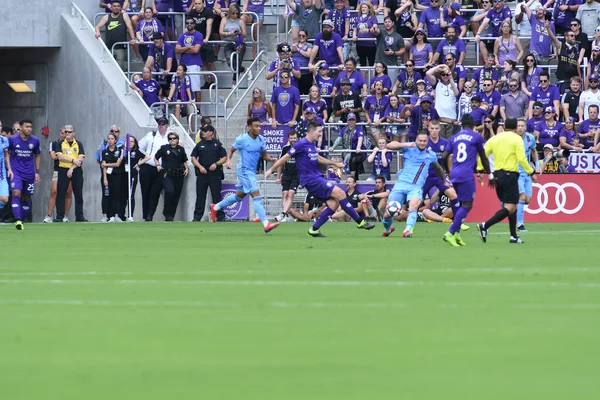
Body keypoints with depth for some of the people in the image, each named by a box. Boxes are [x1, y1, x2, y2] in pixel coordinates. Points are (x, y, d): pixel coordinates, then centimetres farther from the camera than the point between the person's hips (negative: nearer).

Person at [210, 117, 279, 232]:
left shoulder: (261, 139, 5)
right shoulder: (242, 139, -11)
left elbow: (264, 154, 14)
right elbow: (231, 150, 2)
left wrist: (271, 159, -7)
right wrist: (228, 160, -15)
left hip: (252, 172, 8)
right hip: (245, 170, -8)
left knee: (239, 196, 22)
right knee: (257, 196, -17)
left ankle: (215, 207, 42)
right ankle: (266, 224, -22)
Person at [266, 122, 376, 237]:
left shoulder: (312, 144, 13)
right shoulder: (301, 144, -12)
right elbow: (286, 157, -8)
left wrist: (335, 163, 37)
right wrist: (271, 170, -8)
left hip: (317, 178, 9)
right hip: (310, 179, -9)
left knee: (333, 203, -1)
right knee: (340, 193, -16)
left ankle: (314, 230, 3)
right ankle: (360, 222, -10)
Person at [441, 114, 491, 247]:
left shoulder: (454, 138, 15)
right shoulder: (476, 137, 4)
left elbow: (444, 157, 11)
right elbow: (483, 158, 9)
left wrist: (449, 171, 27)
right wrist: (489, 174, 21)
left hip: (454, 175, 6)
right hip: (466, 175, -6)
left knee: (458, 203, 17)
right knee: (466, 205, -7)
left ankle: (456, 232, 9)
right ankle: (450, 233, -19)